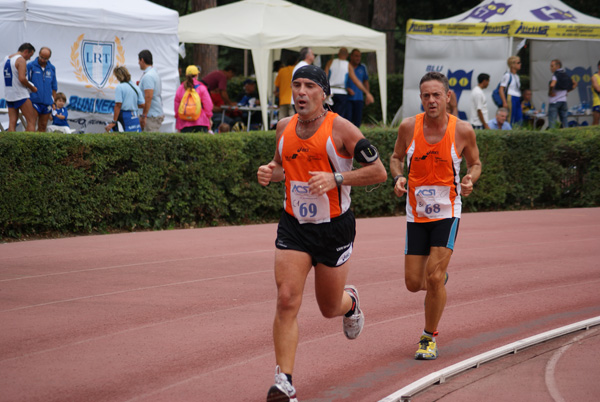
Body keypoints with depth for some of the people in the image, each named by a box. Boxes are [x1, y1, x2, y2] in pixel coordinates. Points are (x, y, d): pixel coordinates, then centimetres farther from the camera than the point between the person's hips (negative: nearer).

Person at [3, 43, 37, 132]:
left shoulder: (6, 58, 15)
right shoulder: (21, 60, -12)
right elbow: (22, 78, -23)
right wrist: (32, 88, -9)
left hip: (8, 95, 8)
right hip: (21, 96, -8)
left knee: (12, 122, 3)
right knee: (31, 121, -2)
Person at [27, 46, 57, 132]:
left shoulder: (51, 68, 11)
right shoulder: (30, 66, -1)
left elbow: (54, 87, 16)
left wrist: (54, 102, 12)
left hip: (47, 102, 4)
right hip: (34, 101, -4)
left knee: (43, 127, 6)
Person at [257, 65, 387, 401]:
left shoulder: (340, 128, -12)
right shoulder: (285, 127, 3)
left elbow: (379, 172, -12)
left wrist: (335, 178, -24)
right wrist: (271, 173, -2)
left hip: (334, 226, -3)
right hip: (294, 225, 3)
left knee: (330, 308, 11)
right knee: (287, 300, -14)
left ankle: (350, 302, 50)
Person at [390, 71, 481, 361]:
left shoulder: (462, 130, -10)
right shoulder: (409, 127, -7)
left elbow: (475, 162, 7)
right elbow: (396, 157, 10)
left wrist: (470, 179, -15)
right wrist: (398, 177, -11)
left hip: (447, 213, -2)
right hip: (416, 215, 3)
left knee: (434, 278, -14)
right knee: (413, 283, 4)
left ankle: (429, 338, 5)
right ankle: (439, 277, 42)